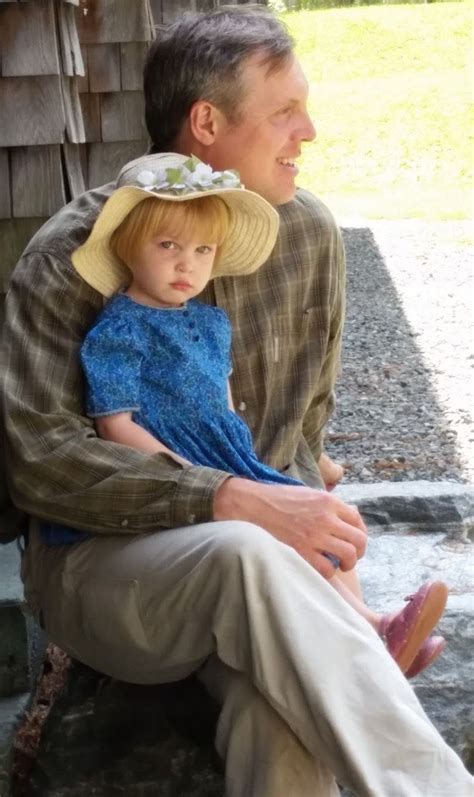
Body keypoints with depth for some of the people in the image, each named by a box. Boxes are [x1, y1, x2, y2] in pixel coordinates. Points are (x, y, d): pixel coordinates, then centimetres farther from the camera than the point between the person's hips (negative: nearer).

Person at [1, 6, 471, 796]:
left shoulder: (309, 233, 3)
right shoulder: (72, 254, -10)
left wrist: (293, 511, -5)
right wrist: (234, 502, -29)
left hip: (255, 551, 3)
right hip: (102, 563, -2)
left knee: (289, 714, -34)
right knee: (248, 557, -38)